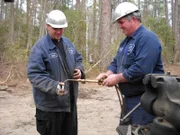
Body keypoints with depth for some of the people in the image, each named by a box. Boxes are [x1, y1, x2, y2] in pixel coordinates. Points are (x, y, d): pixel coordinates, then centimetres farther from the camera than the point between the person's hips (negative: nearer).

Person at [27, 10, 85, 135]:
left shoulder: (67, 42, 8)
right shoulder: (40, 47, -15)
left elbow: (78, 59, 20)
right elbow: (34, 75, -21)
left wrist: (79, 70, -3)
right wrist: (54, 86, -34)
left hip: (70, 101, 7)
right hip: (50, 105, -7)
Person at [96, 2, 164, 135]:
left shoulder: (147, 38, -18)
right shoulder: (126, 41, 14)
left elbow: (141, 69, -29)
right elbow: (116, 62, 18)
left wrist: (117, 78, -19)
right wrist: (108, 73, -3)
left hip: (144, 100, -10)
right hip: (130, 97, 10)